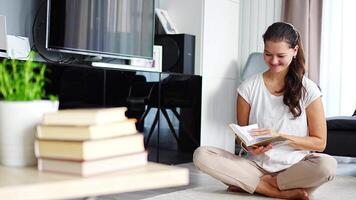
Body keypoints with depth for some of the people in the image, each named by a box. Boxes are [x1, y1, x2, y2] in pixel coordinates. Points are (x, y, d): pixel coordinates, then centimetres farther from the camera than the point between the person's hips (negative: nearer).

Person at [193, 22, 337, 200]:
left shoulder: (308, 90, 0)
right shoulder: (248, 88, 3)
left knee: (327, 165, -35)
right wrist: (249, 146, -14)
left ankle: (249, 184, -15)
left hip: (294, 168, -1)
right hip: (256, 166, 1)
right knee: (201, 155, -23)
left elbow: (319, 142, 1)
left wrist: (281, 136, -13)